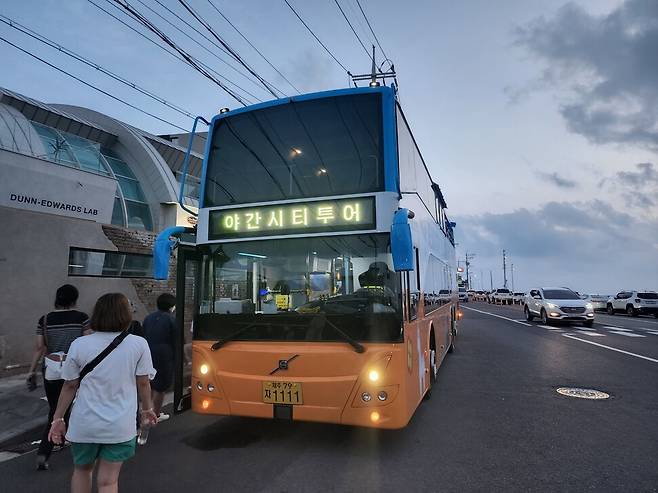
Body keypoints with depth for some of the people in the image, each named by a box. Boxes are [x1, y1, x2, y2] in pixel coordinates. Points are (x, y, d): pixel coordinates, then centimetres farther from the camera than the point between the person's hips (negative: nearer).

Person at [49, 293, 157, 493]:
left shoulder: (79, 345, -7)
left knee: (82, 470, 26)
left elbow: (70, 386, -1)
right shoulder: (139, 344, -10)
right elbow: (143, 383, -4)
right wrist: (147, 408, 12)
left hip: (84, 424, 2)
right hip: (120, 426, -2)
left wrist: (58, 418, 11)